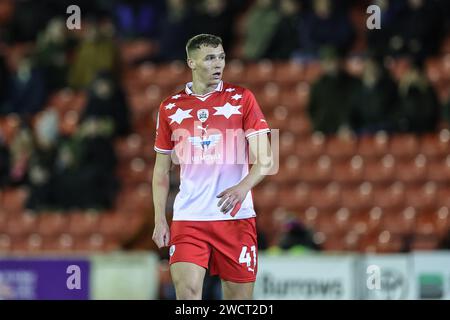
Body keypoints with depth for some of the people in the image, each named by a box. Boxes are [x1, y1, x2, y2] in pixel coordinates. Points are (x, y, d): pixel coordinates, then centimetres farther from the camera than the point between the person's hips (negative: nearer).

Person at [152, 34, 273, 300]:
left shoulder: (242, 99, 2)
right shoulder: (170, 108, 7)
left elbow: (265, 159, -5)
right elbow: (161, 171, 14)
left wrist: (243, 187, -24)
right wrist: (160, 220, 5)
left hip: (236, 217, -1)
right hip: (188, 218, 1)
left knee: (239, 296, 2)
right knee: (187, 289, -16)